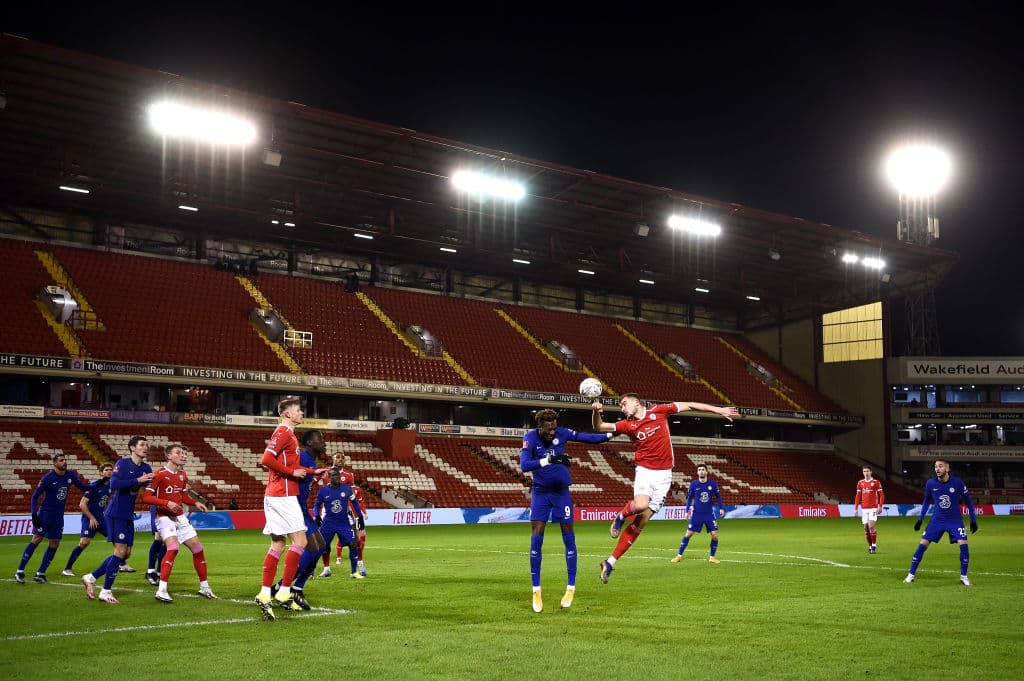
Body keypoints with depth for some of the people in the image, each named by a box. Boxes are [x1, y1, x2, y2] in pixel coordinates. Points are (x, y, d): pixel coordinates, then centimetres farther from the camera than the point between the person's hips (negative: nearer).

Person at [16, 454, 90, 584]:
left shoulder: (70, 475, 1)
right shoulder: (47, 478, -12)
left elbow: (83, 487, 12)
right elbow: (35, 496, -9)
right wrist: (34, 514, -19)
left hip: (59, 516, 5)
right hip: (45, 513, -5)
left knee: (54, 544, 2)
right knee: (36, 540, -9)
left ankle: (40, 573, 10)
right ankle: (20, 571, -3)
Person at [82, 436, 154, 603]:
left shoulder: (146, 468, 9)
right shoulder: (122, 463, -10)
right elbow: (114, 484, -24)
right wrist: (137, 480, -27)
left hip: (128, 516, 8)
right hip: (116, 513, -8)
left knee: (126, 553, 9)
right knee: (120, 551, -10)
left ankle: (91, 577, 22)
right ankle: (106, 592, -1)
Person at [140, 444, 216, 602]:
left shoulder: (183, 475, 10)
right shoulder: (160, 474, -12)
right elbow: (145, 497, -16)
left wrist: (195, 503, 5)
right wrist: (167, 503, -26)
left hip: (180, 517, 8)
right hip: (164, 517, -7)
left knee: (198, 548, 7)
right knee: (173, 547, -27)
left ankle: (204, 587, 21)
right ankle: (161, 591, -24)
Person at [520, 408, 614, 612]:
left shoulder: (562, 433, -9)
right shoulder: (530, 438, -16)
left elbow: (587, 437, 0)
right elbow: (524, 465, -29)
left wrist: (611, 434, -4)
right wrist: (549, 460, -39)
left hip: (561, 492, 2)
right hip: (540, 493, -2)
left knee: (568, 538, -1)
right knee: (536, 539, -7)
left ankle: (571, 588, 8)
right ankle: (536, 591, 1)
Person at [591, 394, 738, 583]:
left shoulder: (658, 411, 3)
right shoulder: (628, 425, 4)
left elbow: (688, 405, 9)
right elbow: (599, 427, 2)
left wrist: (719, 410, 9)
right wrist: (596, 411, -20)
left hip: (664, 475, 0)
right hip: (644, 470, 0)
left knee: (640, 522, -3)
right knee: (640, 505, -32)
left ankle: (610, 562, 1)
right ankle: (621, 515, 3)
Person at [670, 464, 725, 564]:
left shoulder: (712, 483, -3)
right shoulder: (693, 484, -4)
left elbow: (718, 496, 9)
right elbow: (689, 498, 6)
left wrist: (721, 508, 2)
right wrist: (687, 511, 1)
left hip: (709, 514, 1)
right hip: (696, 514, -1)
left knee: (715, 535, -5)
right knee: (688, 534, -3)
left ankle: (712, 557, 12)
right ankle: (679, 556, 6)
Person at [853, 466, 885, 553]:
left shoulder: (876, 482, -2)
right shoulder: (860, 483, 9)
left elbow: (881, 495, -1)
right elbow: (858, 496, 12)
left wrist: (880, 506, -11)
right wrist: (855, 508, 7)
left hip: (873, 508, -4)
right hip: (864, 508, 4)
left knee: (871, 526, -14)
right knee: (866, 528, 4)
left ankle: (874, 545, -2)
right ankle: (870, 546, 14)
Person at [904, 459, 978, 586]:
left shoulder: (957, 482, -14)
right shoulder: (930, 484, -9)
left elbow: (968, 500, 0)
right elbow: (927, 500, 9)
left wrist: (973, 520, 0)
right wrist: (920, 519, 7)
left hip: (955, 520, -1)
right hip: (937, 520, 1)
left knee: (963, 545, -16)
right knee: (922, 544, -6)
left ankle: (963, 576, 4)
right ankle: (911, 574, 4)